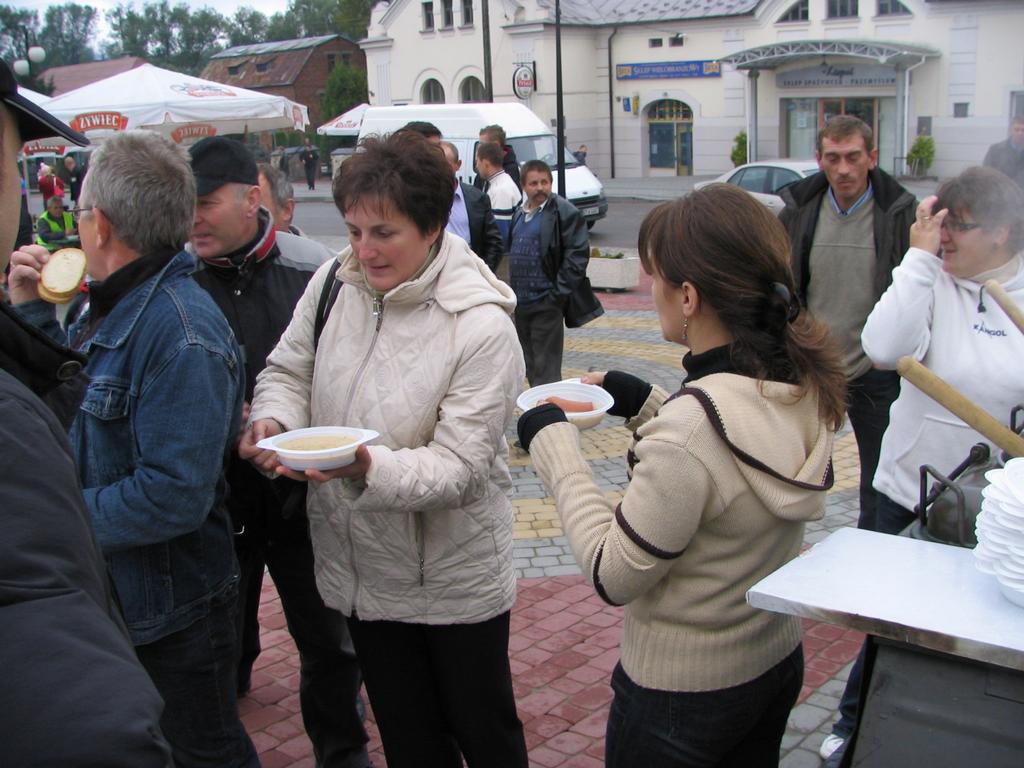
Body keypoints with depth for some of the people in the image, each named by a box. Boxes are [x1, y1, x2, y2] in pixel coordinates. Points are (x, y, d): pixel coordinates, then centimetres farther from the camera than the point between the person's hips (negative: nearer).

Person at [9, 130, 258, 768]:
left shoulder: (182, 333, -26)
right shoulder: (113, 308, 6)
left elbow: (176, 495, -30)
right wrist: (32, 310, 5)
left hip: (170, 617, -9)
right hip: (107, 597, 9)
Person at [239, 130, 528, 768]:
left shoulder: (482, 327, -22)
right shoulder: (333, 282, -7)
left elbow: (459, 469, -23)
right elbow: (288, 372, 7)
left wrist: (368, 467, -40)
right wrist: (273, 420, -16)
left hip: (454, 580, -5)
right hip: (361, 568, 5)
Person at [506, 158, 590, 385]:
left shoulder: (564, 212, -8)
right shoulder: (519, 215, 15)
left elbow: (578, 254, -13)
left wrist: (558, 293, -16)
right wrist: (513, 289, 11)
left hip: (545, 304, -7)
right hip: (521, 303, 7)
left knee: (545, 369, -5)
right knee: (529, 366, 16)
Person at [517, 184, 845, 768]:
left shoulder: (690, 430, -34)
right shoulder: (804, 382, -9)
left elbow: (614, 576, -23)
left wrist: (553, 444, -17)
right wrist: (645, 404, 6)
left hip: (683, 695, -7)